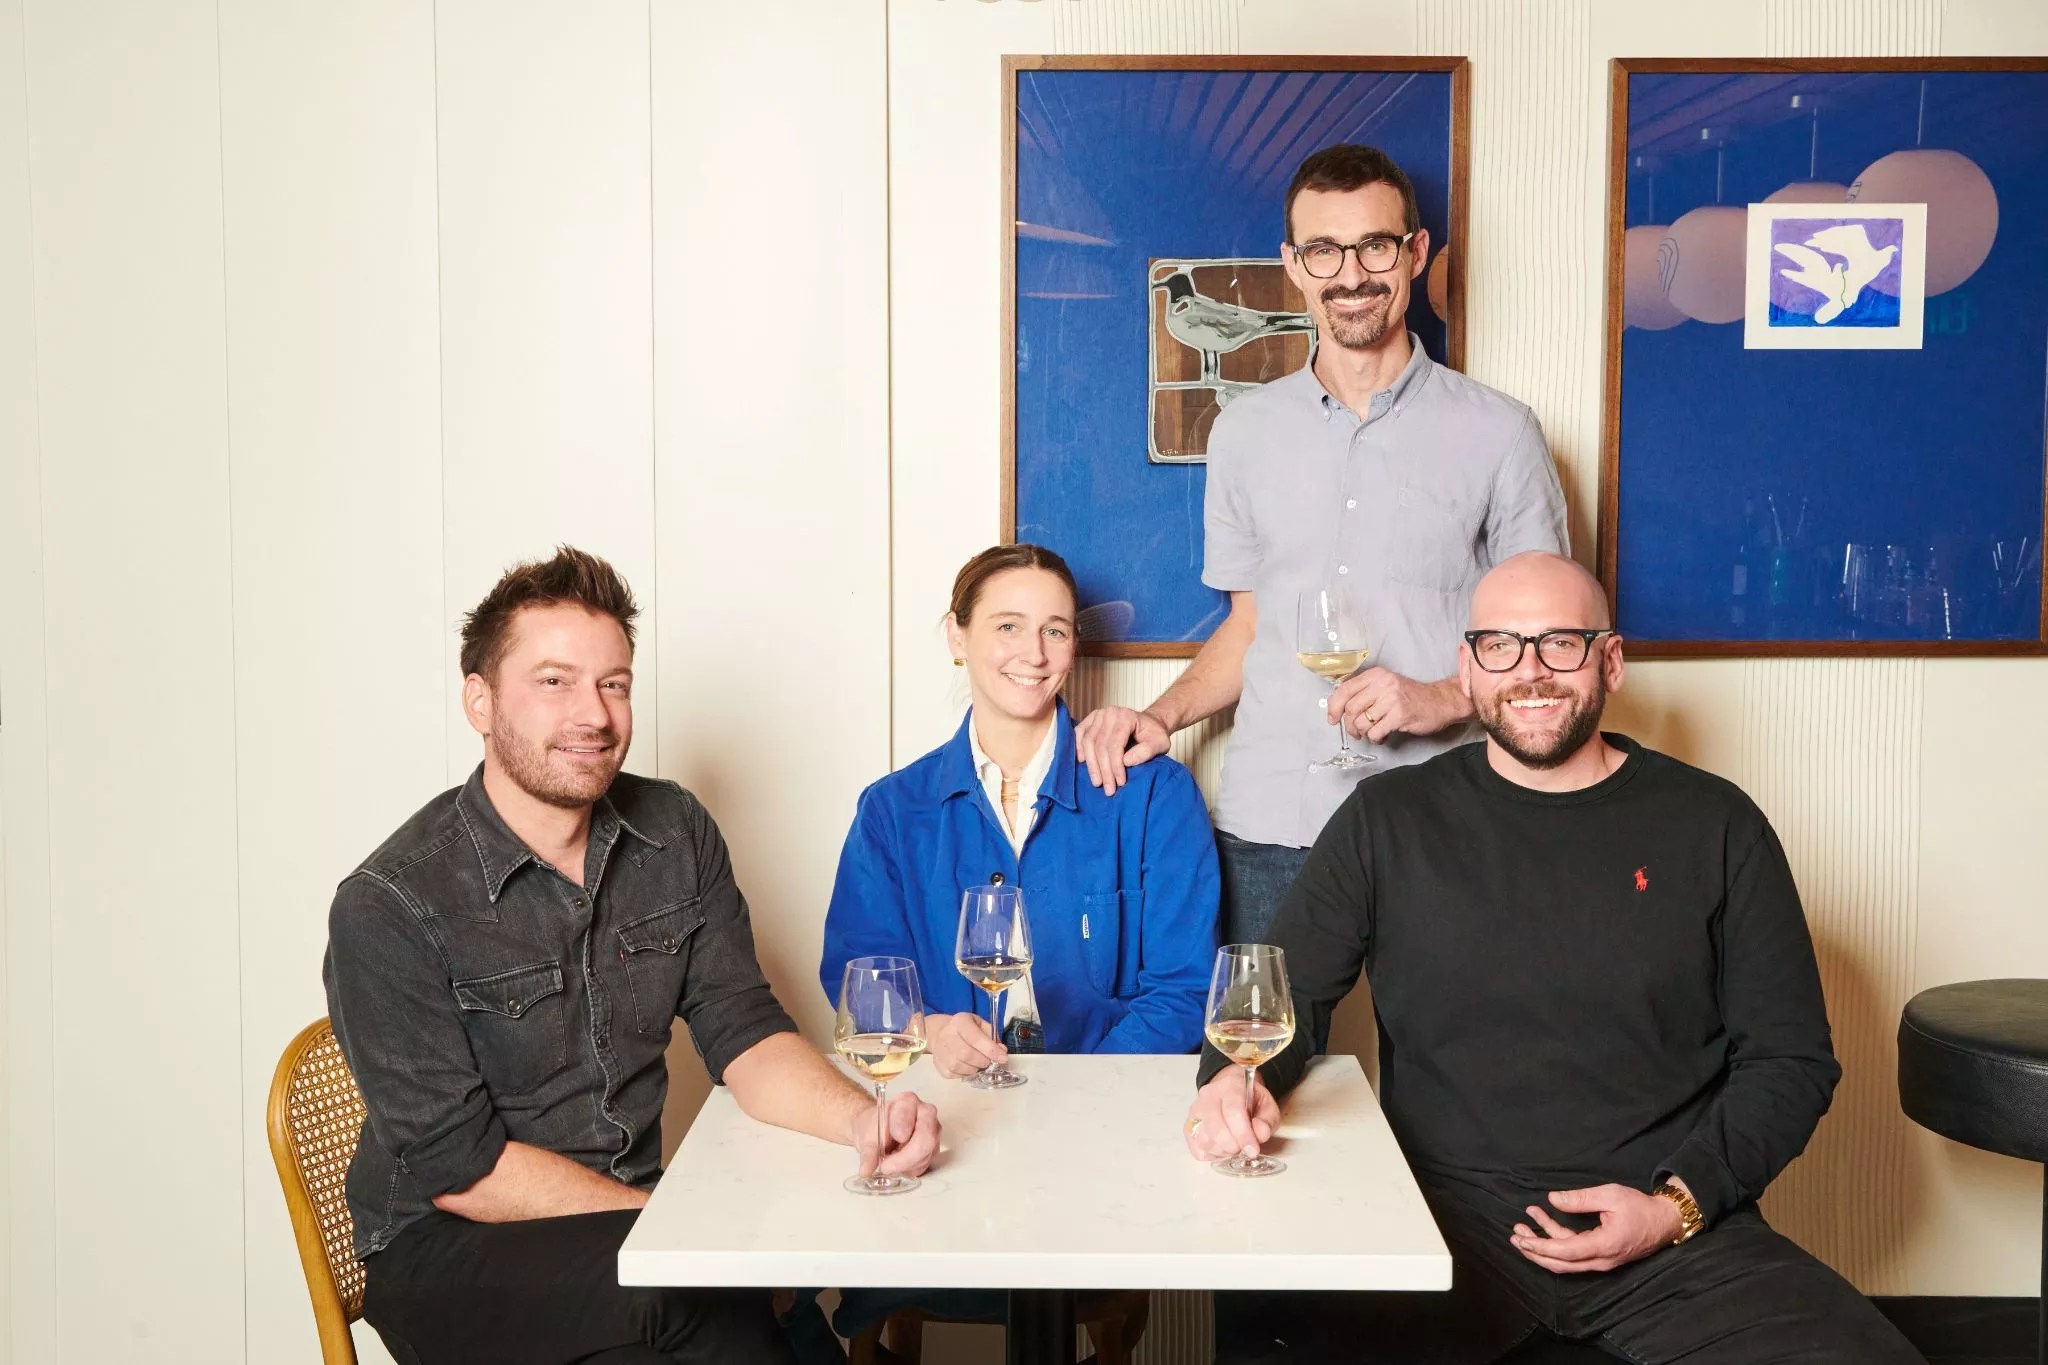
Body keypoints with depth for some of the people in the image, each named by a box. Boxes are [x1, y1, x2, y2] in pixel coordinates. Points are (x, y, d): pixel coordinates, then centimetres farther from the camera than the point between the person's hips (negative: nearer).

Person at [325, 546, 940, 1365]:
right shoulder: (386, 908, -14)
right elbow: (461, 1167, -15)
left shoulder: (677, 835, 2)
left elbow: (742, 1034, -1)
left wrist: (859, 1120, -22)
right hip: (450, 1248, -5)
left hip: (628, 1224, 5)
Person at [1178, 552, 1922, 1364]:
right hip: (1447, 1213, -1)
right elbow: (1285, 991, 8)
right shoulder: (1389, 819, 6)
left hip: (1675, 1227, 1)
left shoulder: (1715, 825, 5)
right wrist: (1237, 1077, -14)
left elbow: (1791, 1059, 8)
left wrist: (1681, 1203, -6)